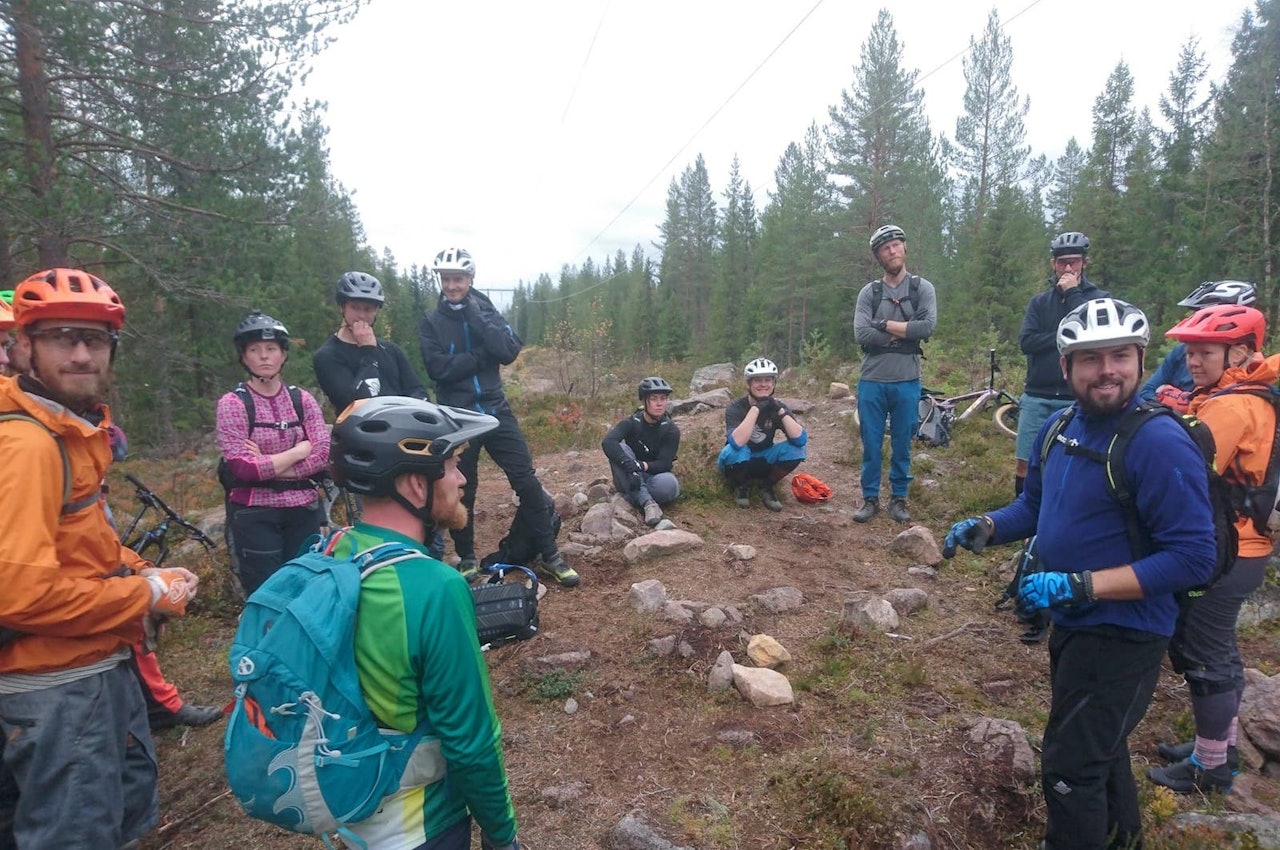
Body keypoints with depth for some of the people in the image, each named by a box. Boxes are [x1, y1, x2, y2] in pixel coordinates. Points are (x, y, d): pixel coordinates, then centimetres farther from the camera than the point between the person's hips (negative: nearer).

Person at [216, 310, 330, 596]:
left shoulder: (303, 399, 4)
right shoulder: (232, 403, -5)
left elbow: (323, 455, -7)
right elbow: (241, 467, -15)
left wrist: (267, 466, -14)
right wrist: (299, 450, -10)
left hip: (303, 509, 3)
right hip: (255, 514, -3)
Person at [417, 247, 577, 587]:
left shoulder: (486, 312, 6)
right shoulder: (430, 323, 1)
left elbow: (509, 352, -12)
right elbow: (439, 368, -16)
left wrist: (476, 317, -16)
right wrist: (480, 357, -15)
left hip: (496, 412, 2)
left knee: (527, 482, -2)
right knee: (461, 492, 8)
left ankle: (549, 555, 9)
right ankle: (467, 557, 28)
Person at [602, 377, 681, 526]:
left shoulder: (671, 430, -10)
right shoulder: (631, 423, -12)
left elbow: (665, 464, -18)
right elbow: (608, 442, -30)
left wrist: (642, 466, -38)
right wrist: (630, 465, -46)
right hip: (631, 477, 1)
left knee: (669, 484, -37)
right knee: (620, 449, -30)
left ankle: (633, 497, -12)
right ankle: (647, 502, -34)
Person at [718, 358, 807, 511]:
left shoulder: (778, 407, -10)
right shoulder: (736, 407, -21)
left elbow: (801, 440, -24)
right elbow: (737, 442, -40)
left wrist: (780, 411, -34)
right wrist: (756, 408, -39)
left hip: (762, 462, 3)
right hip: (739, 462, -3)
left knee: (795, 449, -22)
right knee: (736, 450, -37)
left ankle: (767, 487, -2)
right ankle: (741, 486, -5)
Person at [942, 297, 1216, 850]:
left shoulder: (1161, 443, -24)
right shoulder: (1059, 428, -1)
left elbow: (1192, 557, -25)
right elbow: (1035, 504, 11)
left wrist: (1080, 585, -30)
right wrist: (985, 528, -8)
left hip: (1123, 633, -8)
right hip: (1071, 622, 8)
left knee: (1069, 768, 0)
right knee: (1096, 742, 28)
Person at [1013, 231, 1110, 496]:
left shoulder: (1100, 299, 6)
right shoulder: (1039, 301, 11)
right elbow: (1026, 342, -2)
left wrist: (1072, 293, -9)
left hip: (1078, 399, -2)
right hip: (1037, 397, 2)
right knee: (1024, 464, 2)